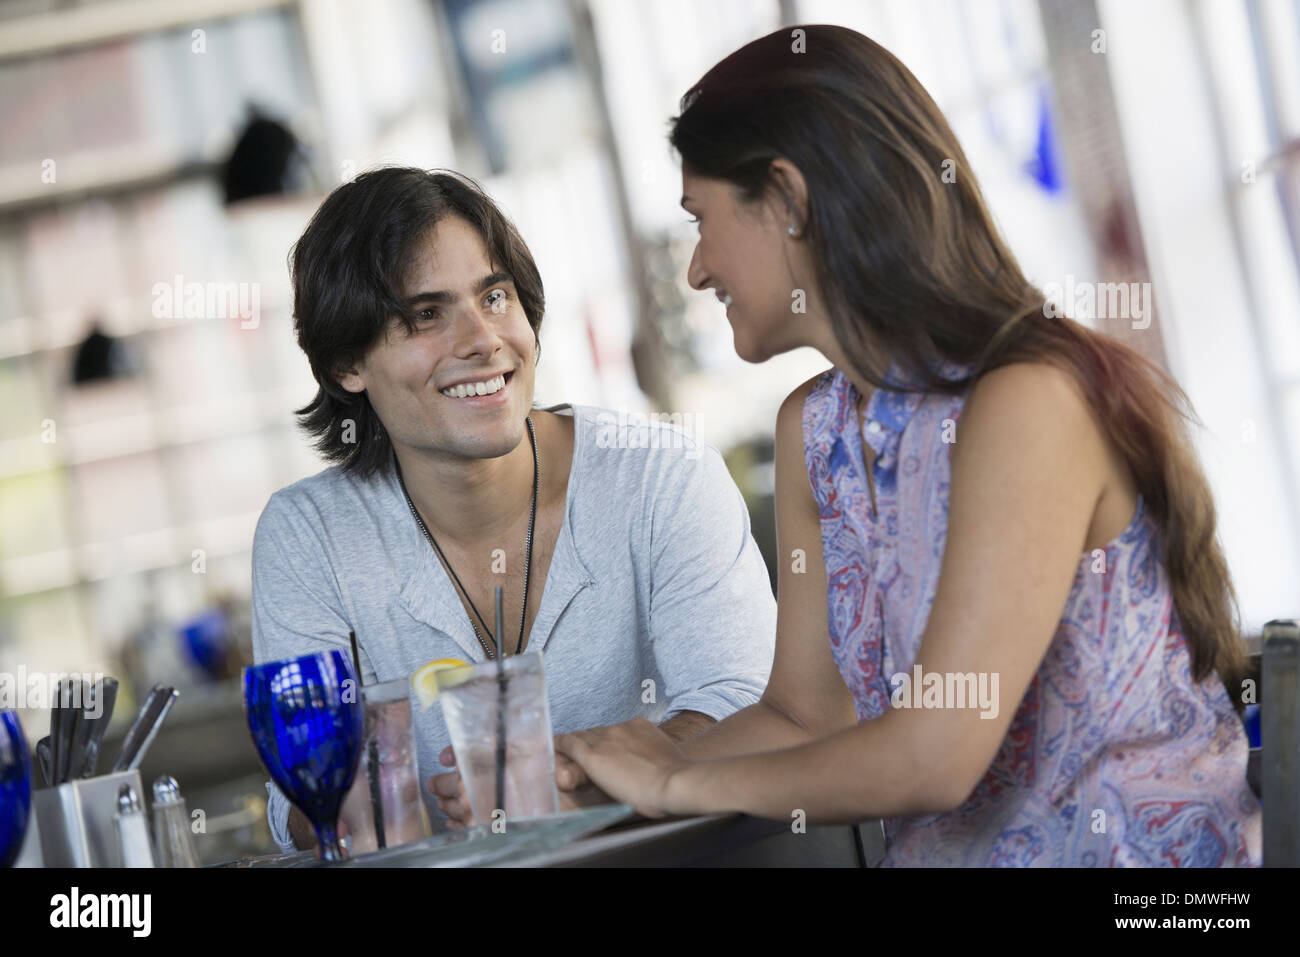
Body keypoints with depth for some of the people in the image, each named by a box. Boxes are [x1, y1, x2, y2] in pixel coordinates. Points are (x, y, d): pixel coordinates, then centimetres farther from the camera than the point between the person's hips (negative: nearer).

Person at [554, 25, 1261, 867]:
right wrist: (582, 769, 1)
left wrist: (679, 782, -10)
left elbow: (931, 759, -21)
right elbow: (810, 713, 8)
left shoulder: (1029, 404, -18)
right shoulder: (814, 429, 5)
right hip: (942, 852, 6)